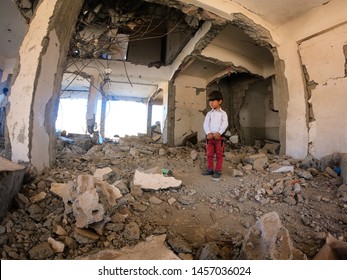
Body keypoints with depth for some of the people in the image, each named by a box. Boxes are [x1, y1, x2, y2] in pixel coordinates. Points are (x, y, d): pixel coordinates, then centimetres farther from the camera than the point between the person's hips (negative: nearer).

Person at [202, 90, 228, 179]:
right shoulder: (209, 113, 10)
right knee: (209, 154, 7)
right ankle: (210, 169, 19)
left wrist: (219, 133, -20)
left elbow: (225, 124, -7)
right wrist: (208, 133, -16)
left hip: (219, 136, -3)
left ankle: (218, 170, 10)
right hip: (210, 136, 3)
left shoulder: (223, 113, 3)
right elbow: (206, 124, 0)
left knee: (219, 154, 2)